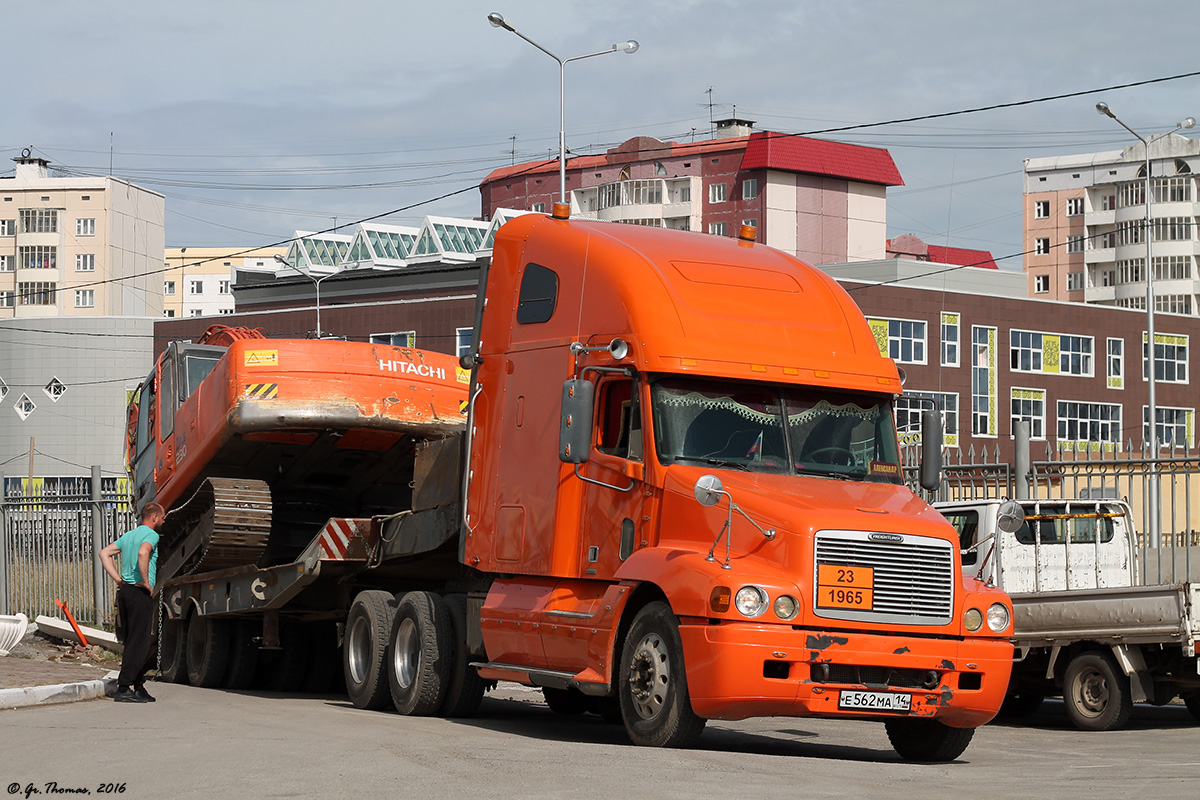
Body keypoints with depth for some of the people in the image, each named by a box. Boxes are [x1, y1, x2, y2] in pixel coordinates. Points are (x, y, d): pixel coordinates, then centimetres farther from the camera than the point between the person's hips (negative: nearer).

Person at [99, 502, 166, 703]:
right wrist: (146, 582, -18)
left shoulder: (129, 535, 19)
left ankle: (138, 687, 16)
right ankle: (123, 688, -11)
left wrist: (118, 578, 13)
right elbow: (143, 553, -28)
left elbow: (104, 554, 19)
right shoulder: (151, 535, -8)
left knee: (133, 641, 13)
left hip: (124, 591, 9)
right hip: (140, 593, -9)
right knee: (139, 643, -7)